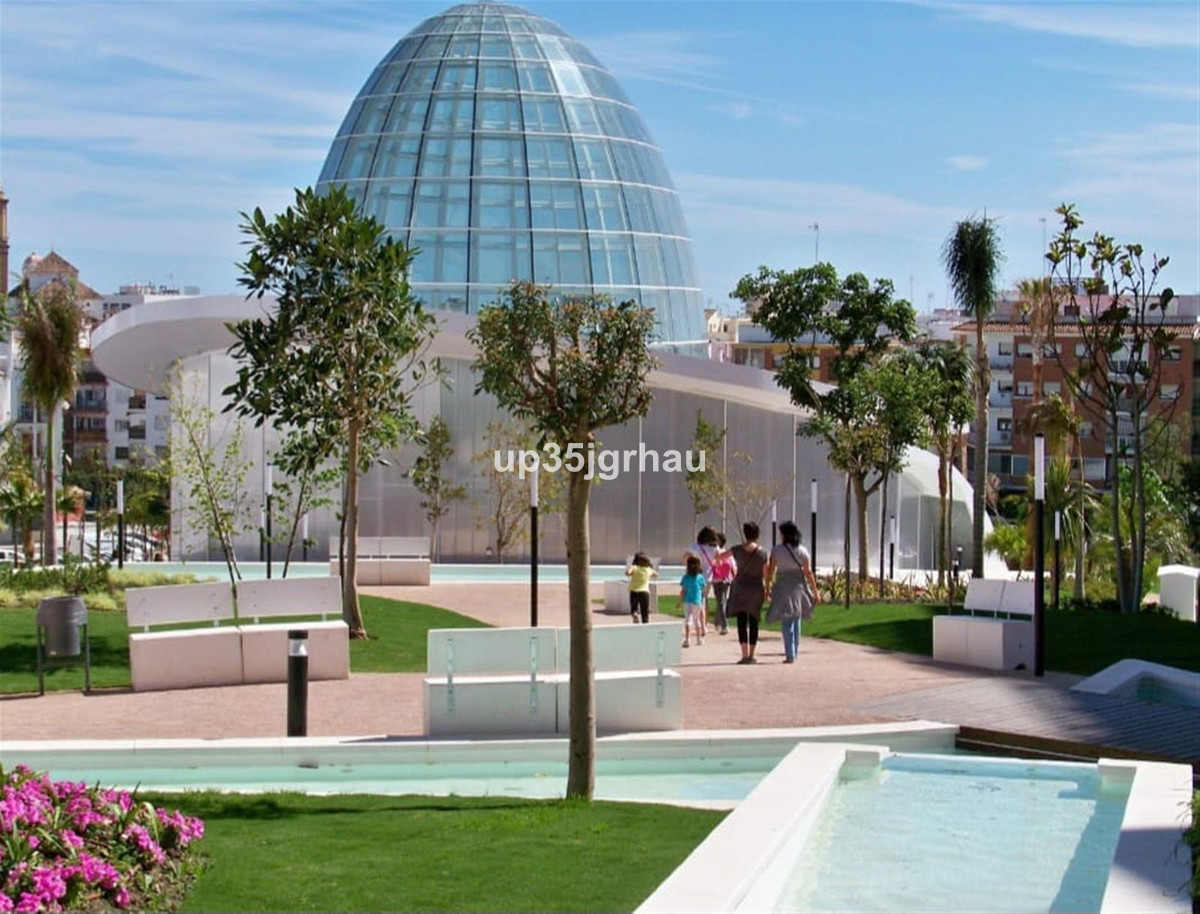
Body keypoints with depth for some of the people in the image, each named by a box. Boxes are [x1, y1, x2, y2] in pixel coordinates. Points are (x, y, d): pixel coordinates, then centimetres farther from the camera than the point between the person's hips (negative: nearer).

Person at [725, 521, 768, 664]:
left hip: (741, 587, -1)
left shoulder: (737, 550, -6)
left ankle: (745, 654, -10)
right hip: (756, 589, 1)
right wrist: (767, 589, 16)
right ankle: (751, 655, 11)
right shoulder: (762, 553, -5)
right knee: (753, 622, 8)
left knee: (741, 622, -1)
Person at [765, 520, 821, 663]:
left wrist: (768, 589, 4)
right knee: (796, 621, 18)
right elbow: (808, 573, -2)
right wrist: (815, 592, 3)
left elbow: (770, 571, -5)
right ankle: (794, 652, 24)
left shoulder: (776, 551, -6)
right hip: (798, 587, 3)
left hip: (783, 587, -3)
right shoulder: (802, 551, -1)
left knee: (787, 623, -1)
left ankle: (790, 655, -8)